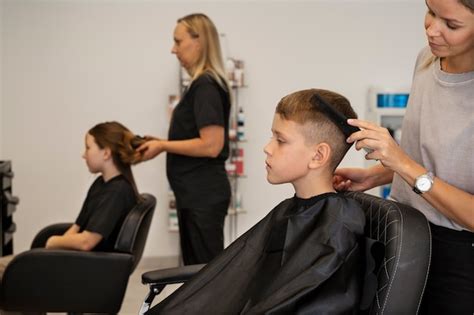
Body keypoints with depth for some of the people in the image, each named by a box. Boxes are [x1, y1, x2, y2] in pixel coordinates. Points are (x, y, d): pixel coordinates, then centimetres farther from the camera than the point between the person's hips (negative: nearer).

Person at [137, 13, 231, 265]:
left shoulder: (206, 86, -17)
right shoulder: (203, 84, 14)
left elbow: (211, 145, -23)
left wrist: (164, 146, -14)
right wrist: (163, 144, 9)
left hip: (204, 194, -10)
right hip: (196, 193, 10)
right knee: (196, 266, 17)